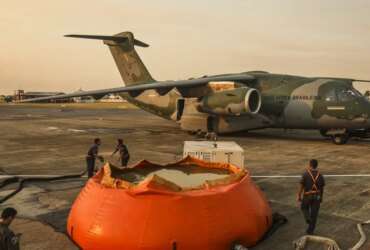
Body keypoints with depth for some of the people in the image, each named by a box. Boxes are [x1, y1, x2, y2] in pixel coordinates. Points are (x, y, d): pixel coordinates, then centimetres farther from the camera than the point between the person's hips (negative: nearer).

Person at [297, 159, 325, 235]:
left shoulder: (305, 174, -15)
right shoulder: (320, 175, -5)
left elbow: (301, 186, -13)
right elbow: (322, 188, 4)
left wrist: (299, 196, -3)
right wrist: (321, 197, 17)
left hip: (307, 196, -2)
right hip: (317, 196, 3)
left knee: (304, 207, 26)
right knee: (314, 213, 11)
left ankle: (308, 218, 0)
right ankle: (310, 230, 15)